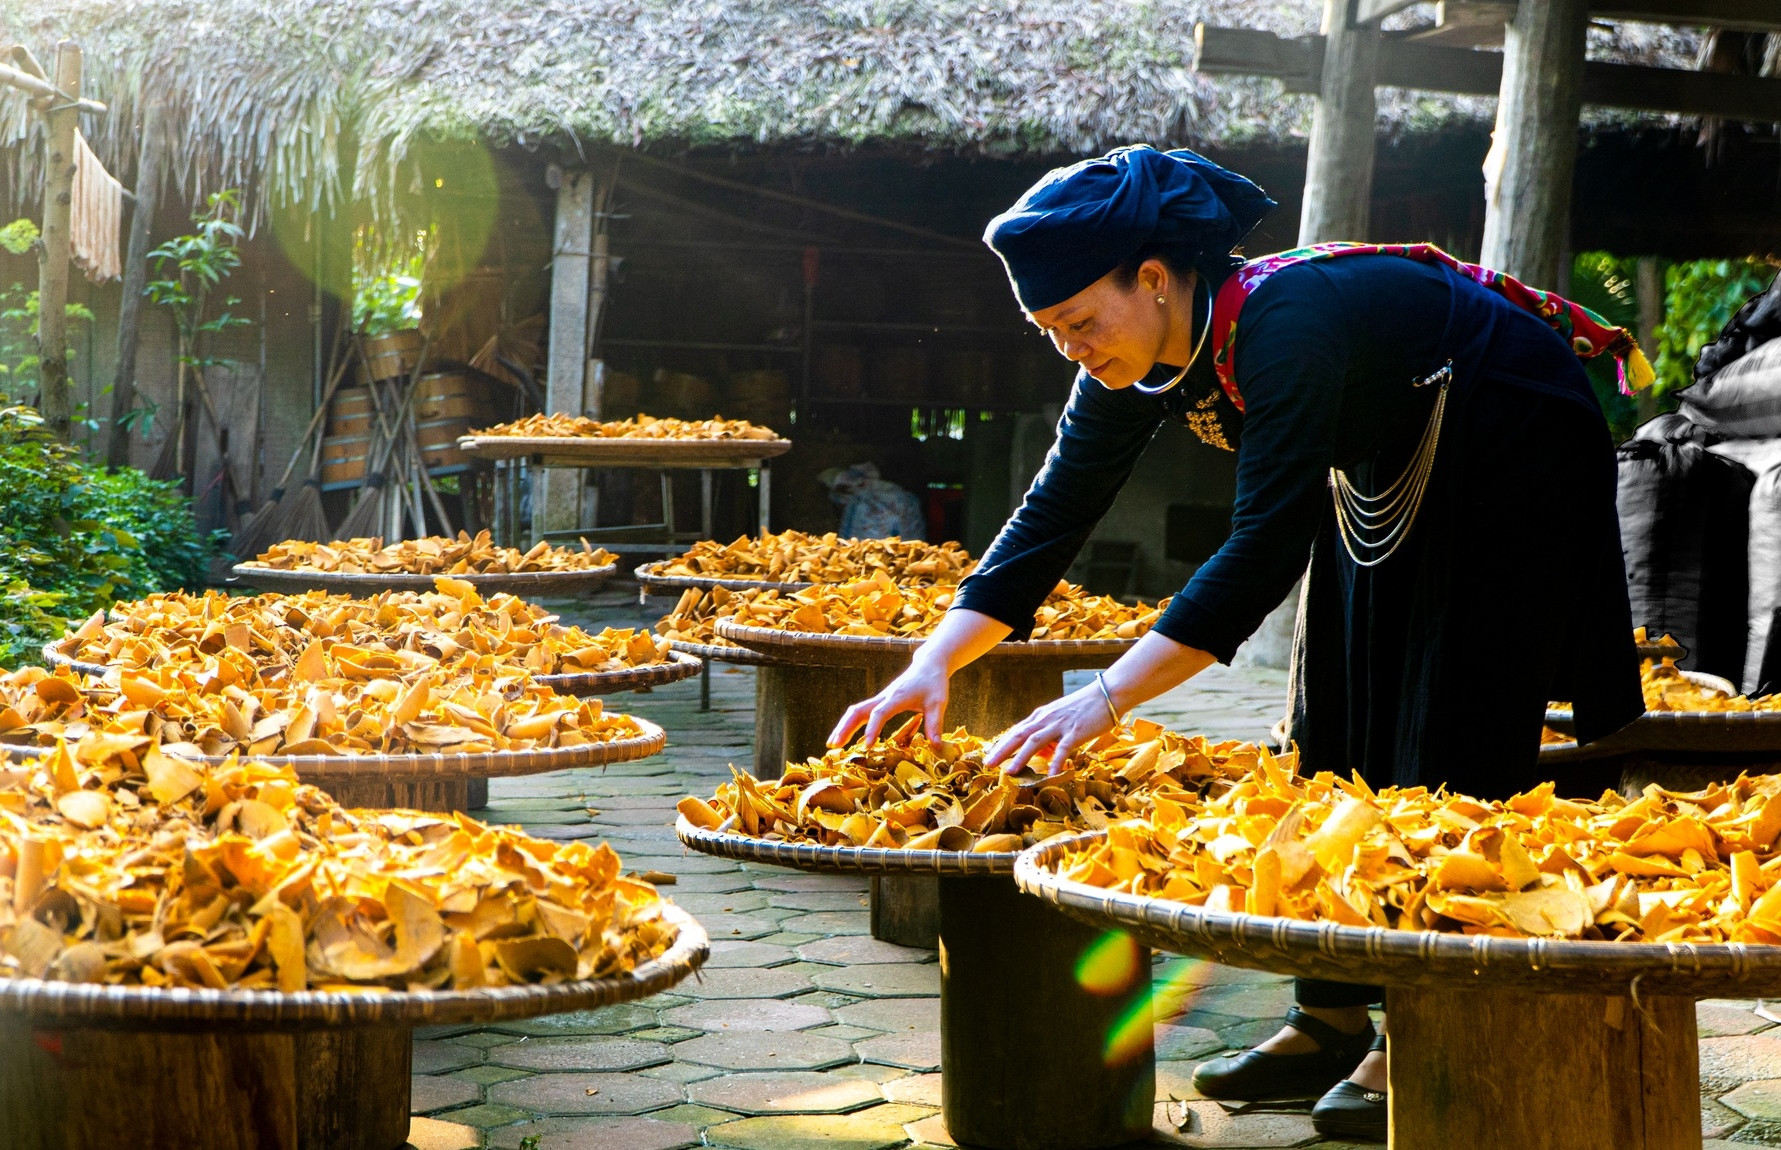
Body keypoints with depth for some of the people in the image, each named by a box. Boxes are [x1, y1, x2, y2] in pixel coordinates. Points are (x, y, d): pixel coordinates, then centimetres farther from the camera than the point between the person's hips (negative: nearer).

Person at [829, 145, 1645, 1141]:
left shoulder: (1283, 323, -37)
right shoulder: (1140, 360, -13)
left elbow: (1268, 545, -43)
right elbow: (1051, 517, -11)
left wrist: (1108, 699, -47)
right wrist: (934, 664, -23)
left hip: (1512, 455, -8)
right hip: (1385, 474, 8)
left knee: (1452, 756, -9)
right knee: (1339, 729, 6)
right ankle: (1332, 1022, 13)